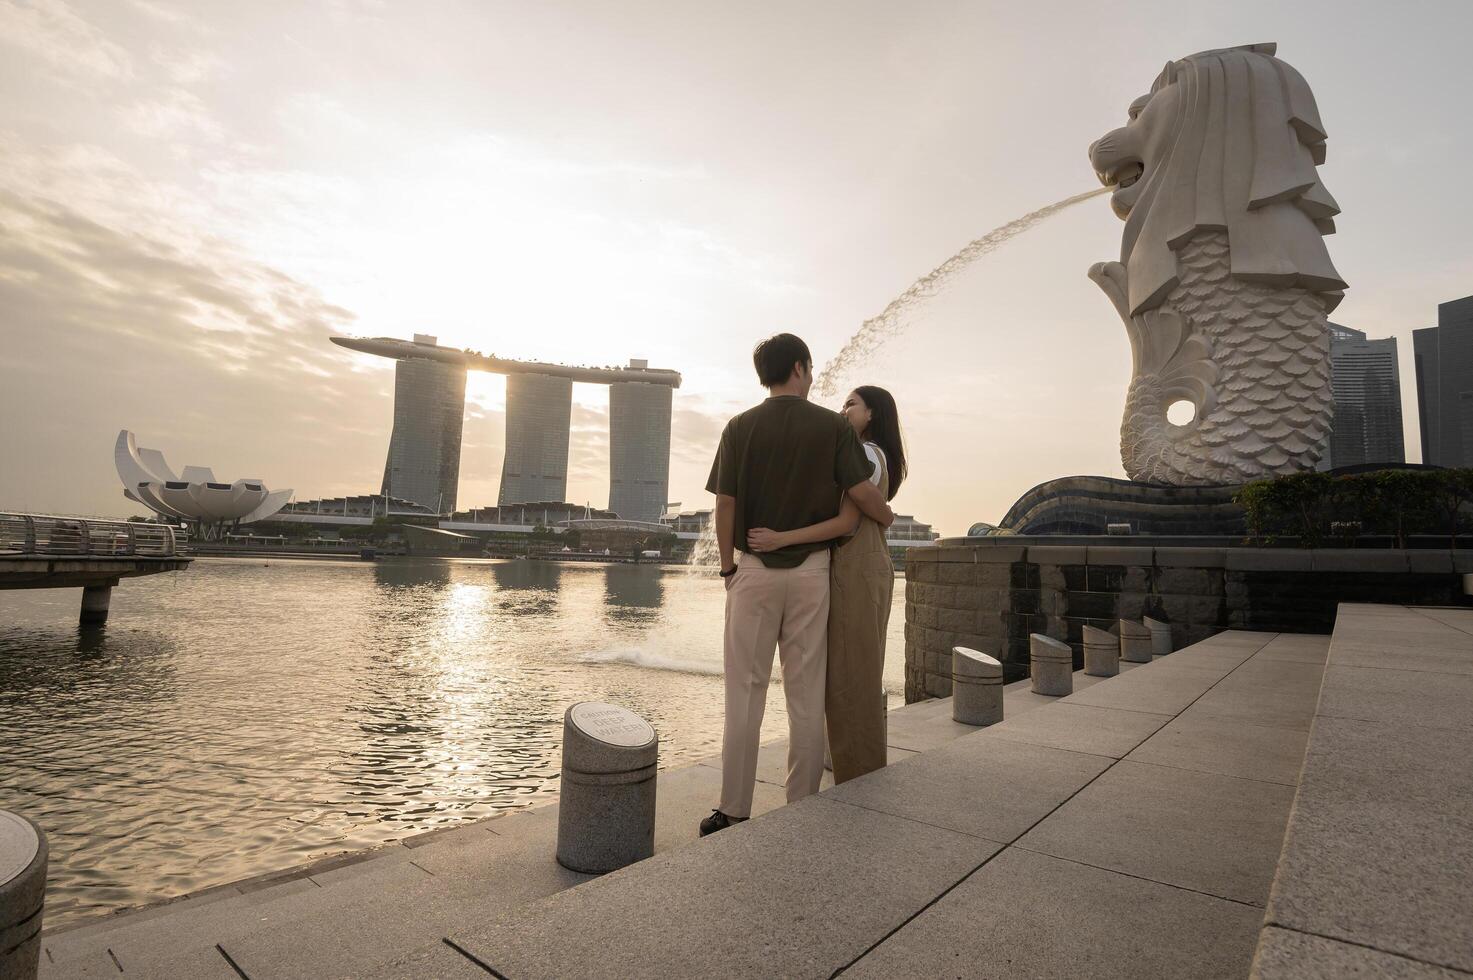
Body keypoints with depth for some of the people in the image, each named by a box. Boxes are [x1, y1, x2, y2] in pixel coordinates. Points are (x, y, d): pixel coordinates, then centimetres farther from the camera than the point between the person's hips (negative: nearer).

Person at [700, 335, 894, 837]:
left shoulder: (740, 428, -1)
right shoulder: (833, 426, -3)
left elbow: (725, 505, -3)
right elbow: (862, 493, -8)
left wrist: (727, 567, 7)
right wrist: (888, 516, 14)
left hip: (754, 570, 0)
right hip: (811, 570, 0)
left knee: (744, 694, 6)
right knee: (806, 697, 9)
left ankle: (733, 811, 12)